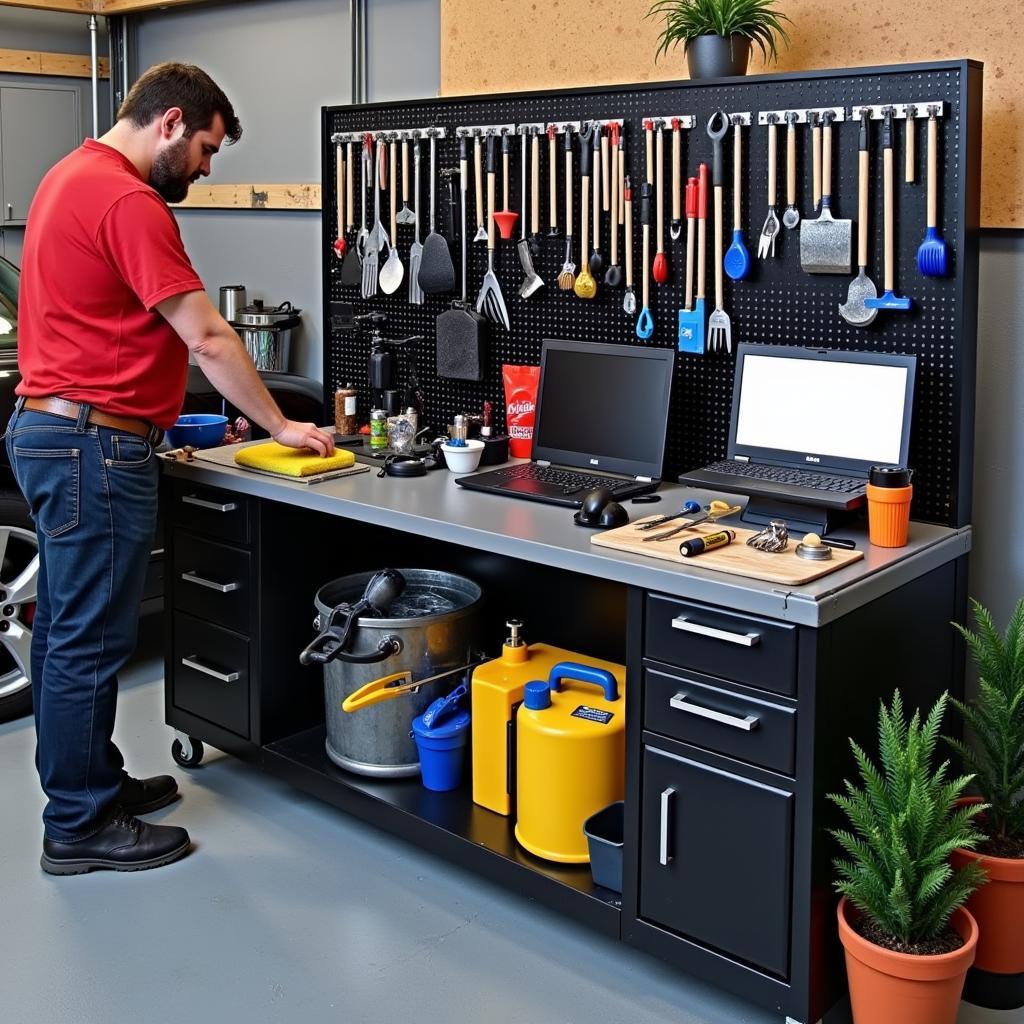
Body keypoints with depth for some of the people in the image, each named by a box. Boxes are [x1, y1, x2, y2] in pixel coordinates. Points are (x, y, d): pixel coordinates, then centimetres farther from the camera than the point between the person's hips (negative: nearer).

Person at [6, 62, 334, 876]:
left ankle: (89, 783, 29)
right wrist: (279, 427, -7)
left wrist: (135, 427, 19)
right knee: (91, 639, -2)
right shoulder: (128, 201, -17)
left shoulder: (73, 176, 15)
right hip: (93, 443, -11)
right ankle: (81, 827, 9)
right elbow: (208, 339, -17)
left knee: (67, 628, 16)